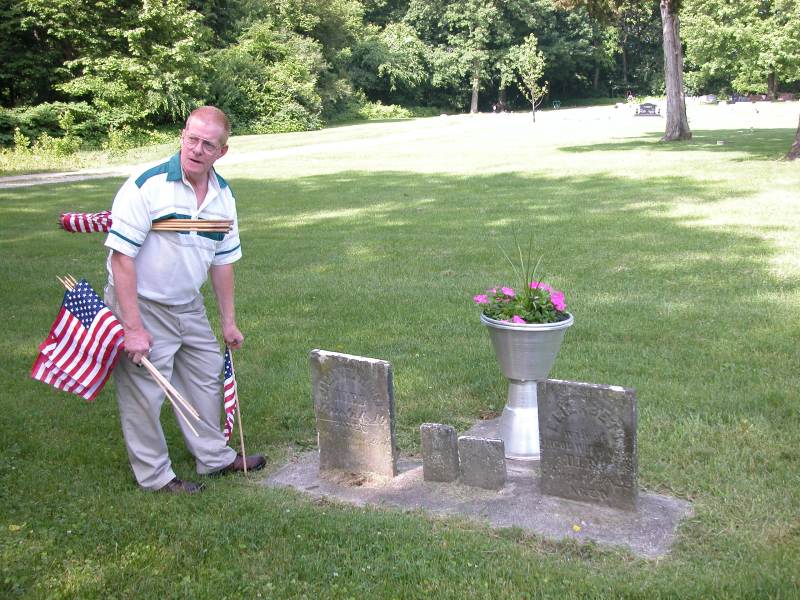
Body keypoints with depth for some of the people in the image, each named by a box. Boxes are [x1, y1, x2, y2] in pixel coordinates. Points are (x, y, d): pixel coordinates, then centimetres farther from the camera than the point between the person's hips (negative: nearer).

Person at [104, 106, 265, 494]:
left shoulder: (223, 195, -1)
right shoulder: (146, 186, -22)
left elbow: (222, 260, 8)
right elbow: (122, 258, -23)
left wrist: (228, 321, 10)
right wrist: (133, 328, -25)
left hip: (189, 306, 7)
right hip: (141, 306, -7)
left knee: (206, 377, 18)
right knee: (145, 393, 2)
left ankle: (214, 456, 36)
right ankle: (154, 475, 20)